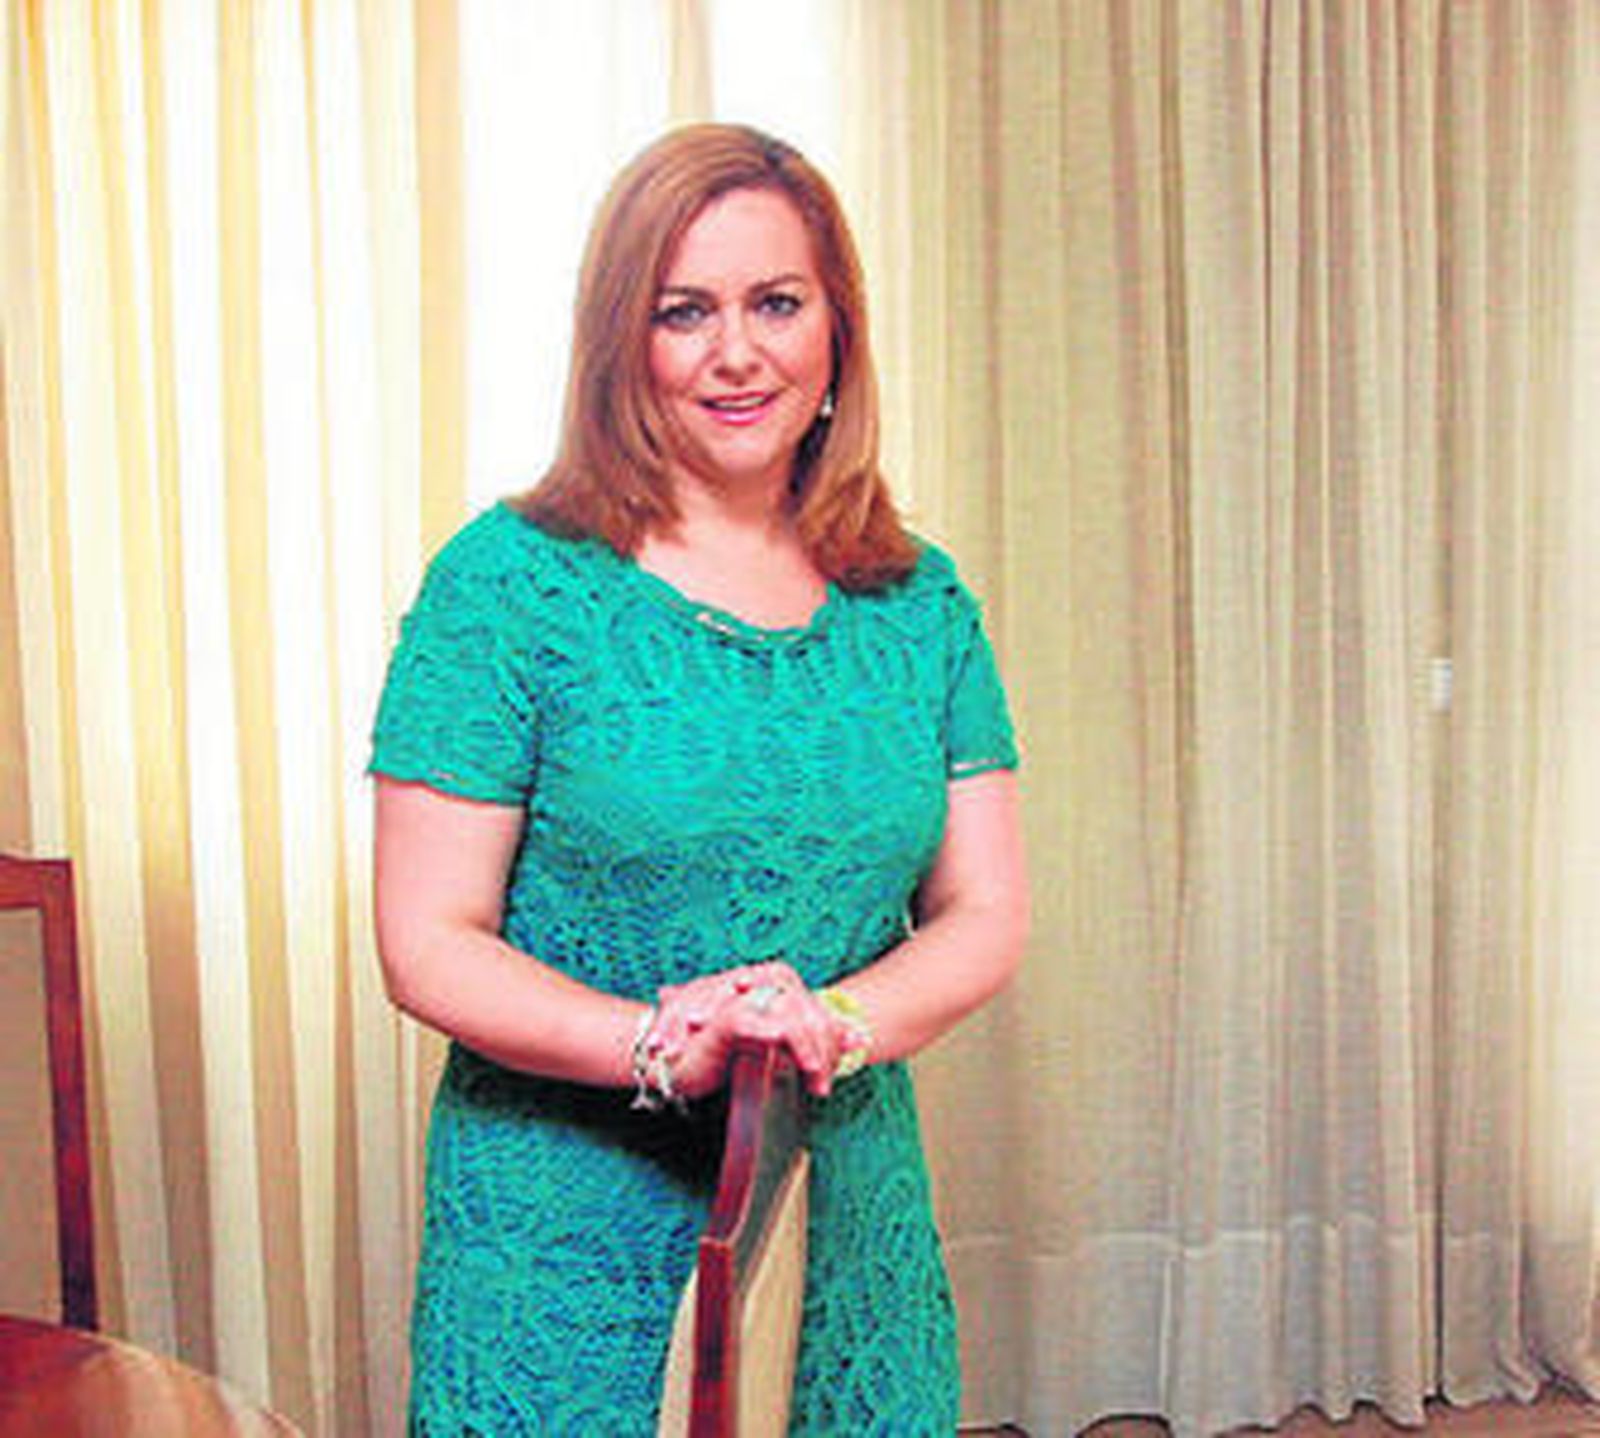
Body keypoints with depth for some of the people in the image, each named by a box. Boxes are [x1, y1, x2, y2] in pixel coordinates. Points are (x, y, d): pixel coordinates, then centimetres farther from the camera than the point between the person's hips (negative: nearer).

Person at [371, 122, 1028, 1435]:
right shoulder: (512, 582, -8)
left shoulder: (920, 603, 4)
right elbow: (430, 945, -10)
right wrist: (658, 1046, -23)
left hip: (847, 1222, 4)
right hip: (565, 1240, -3)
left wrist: (838, 1020, -15)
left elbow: (986, 914, 4)